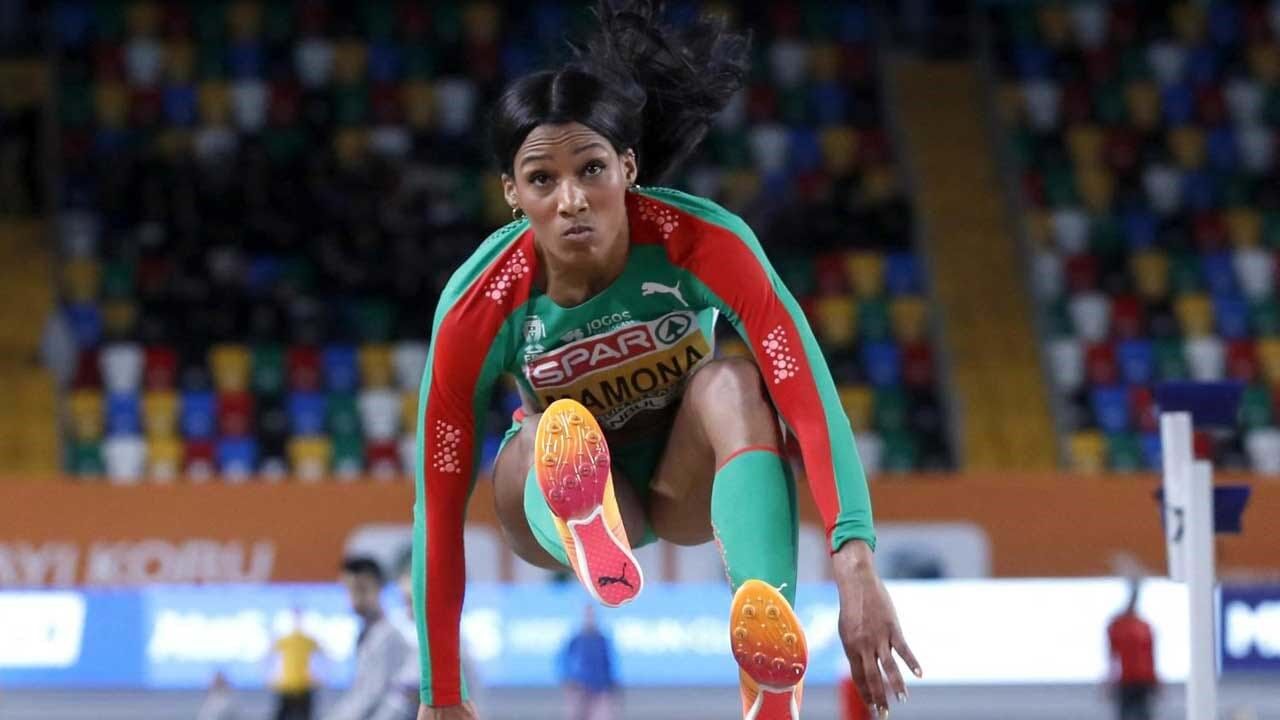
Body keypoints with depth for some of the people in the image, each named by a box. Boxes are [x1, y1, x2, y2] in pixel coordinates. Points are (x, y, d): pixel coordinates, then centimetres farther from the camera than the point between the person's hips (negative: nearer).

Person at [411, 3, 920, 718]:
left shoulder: (703, 242, -28)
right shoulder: (477, 307, -26)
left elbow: (809, 393, -38)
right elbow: (439, 503, -21)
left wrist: (857, 564, -51)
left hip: (688, 481, 0)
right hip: (556, 505, 0)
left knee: (732, 384, -34)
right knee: (544, 442, -35)